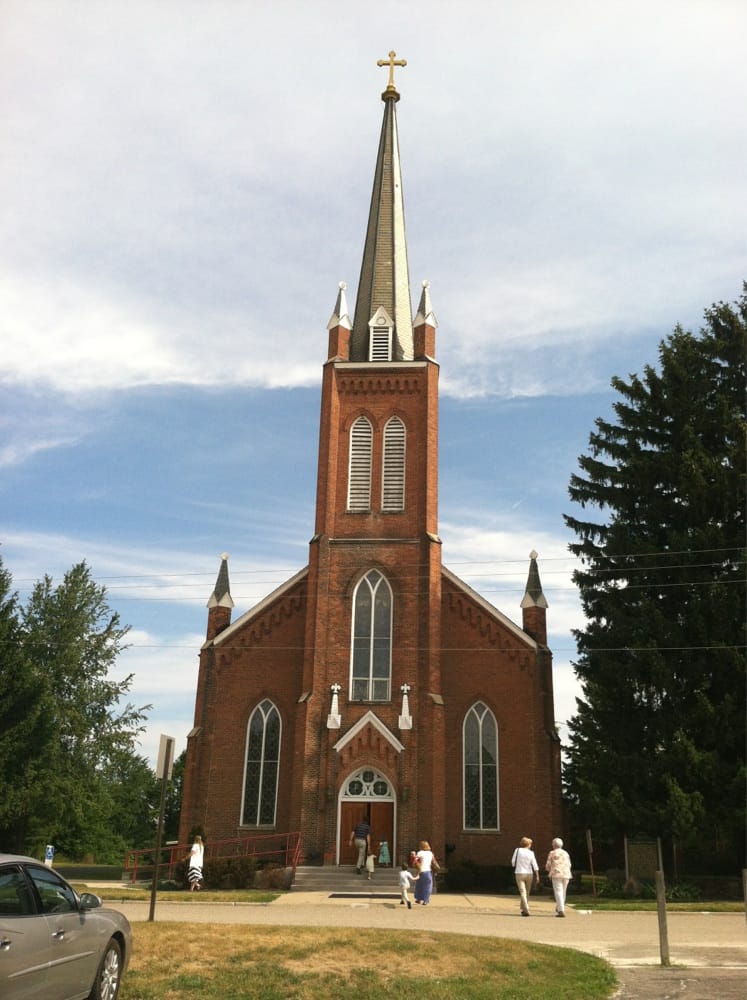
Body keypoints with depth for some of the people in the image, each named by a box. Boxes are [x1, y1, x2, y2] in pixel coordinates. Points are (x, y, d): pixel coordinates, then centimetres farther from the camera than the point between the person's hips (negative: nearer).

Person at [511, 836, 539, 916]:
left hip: (519, 873, -1)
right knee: (527, 892, 17)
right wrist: (537, 876, -5)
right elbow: (535, 865, -7)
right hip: (529, 874, 1)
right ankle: (524, 908, 25)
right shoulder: (531, 853, -4)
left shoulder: (517, 850, -4)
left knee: (522, 892, -3)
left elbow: (513, 862, 2)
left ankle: (526, 910, -15)